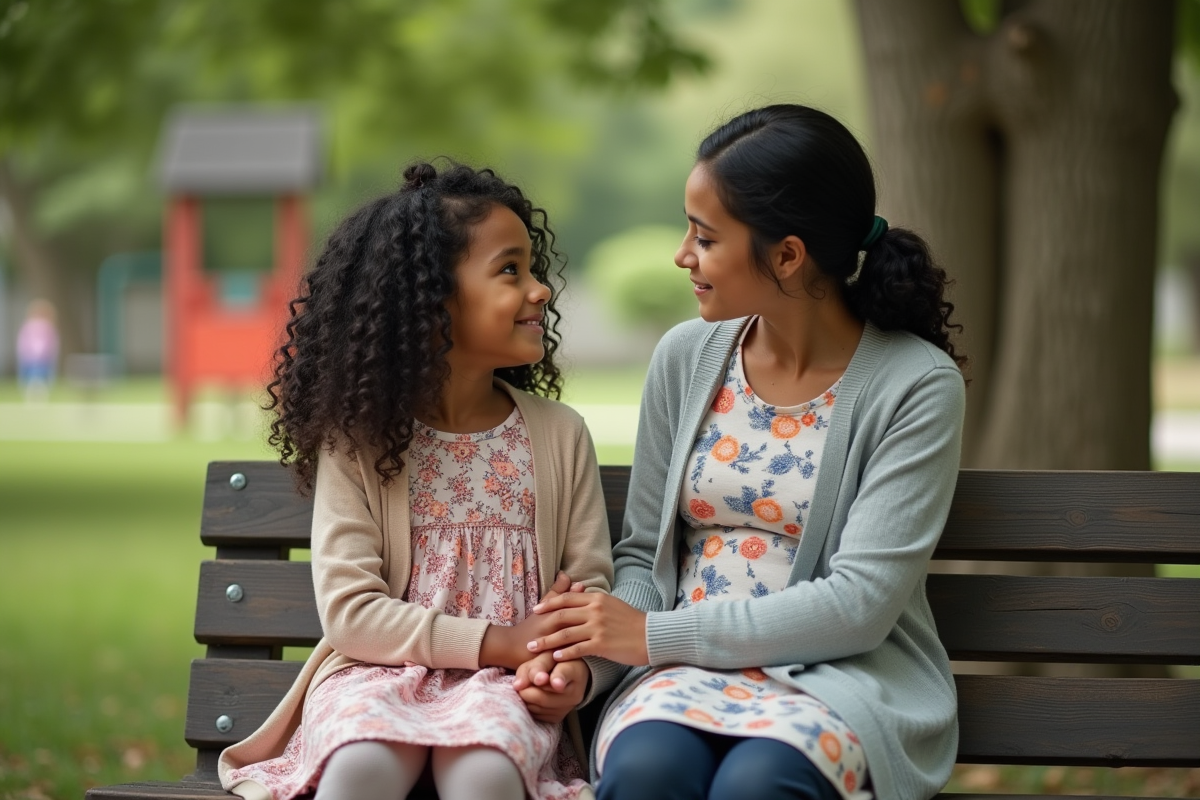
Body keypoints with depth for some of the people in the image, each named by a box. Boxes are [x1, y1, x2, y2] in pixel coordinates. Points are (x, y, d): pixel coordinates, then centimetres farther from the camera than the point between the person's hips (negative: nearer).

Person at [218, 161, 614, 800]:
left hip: (502, 685, 1)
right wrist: (500, 641, -13)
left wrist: (575, 667, -16)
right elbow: (348, 609, -5)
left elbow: (591, 586, 8)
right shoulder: (359, 439, 1)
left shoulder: (560, 435, 9)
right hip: (380, 672, -1)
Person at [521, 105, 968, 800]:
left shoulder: (916, 385, -7)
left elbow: (858, 605, -12)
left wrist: (655, 635, -14)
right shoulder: (687, 359, 8)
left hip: (841, 676, -3)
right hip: (688, 670, 3)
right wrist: (586, 655, -8)